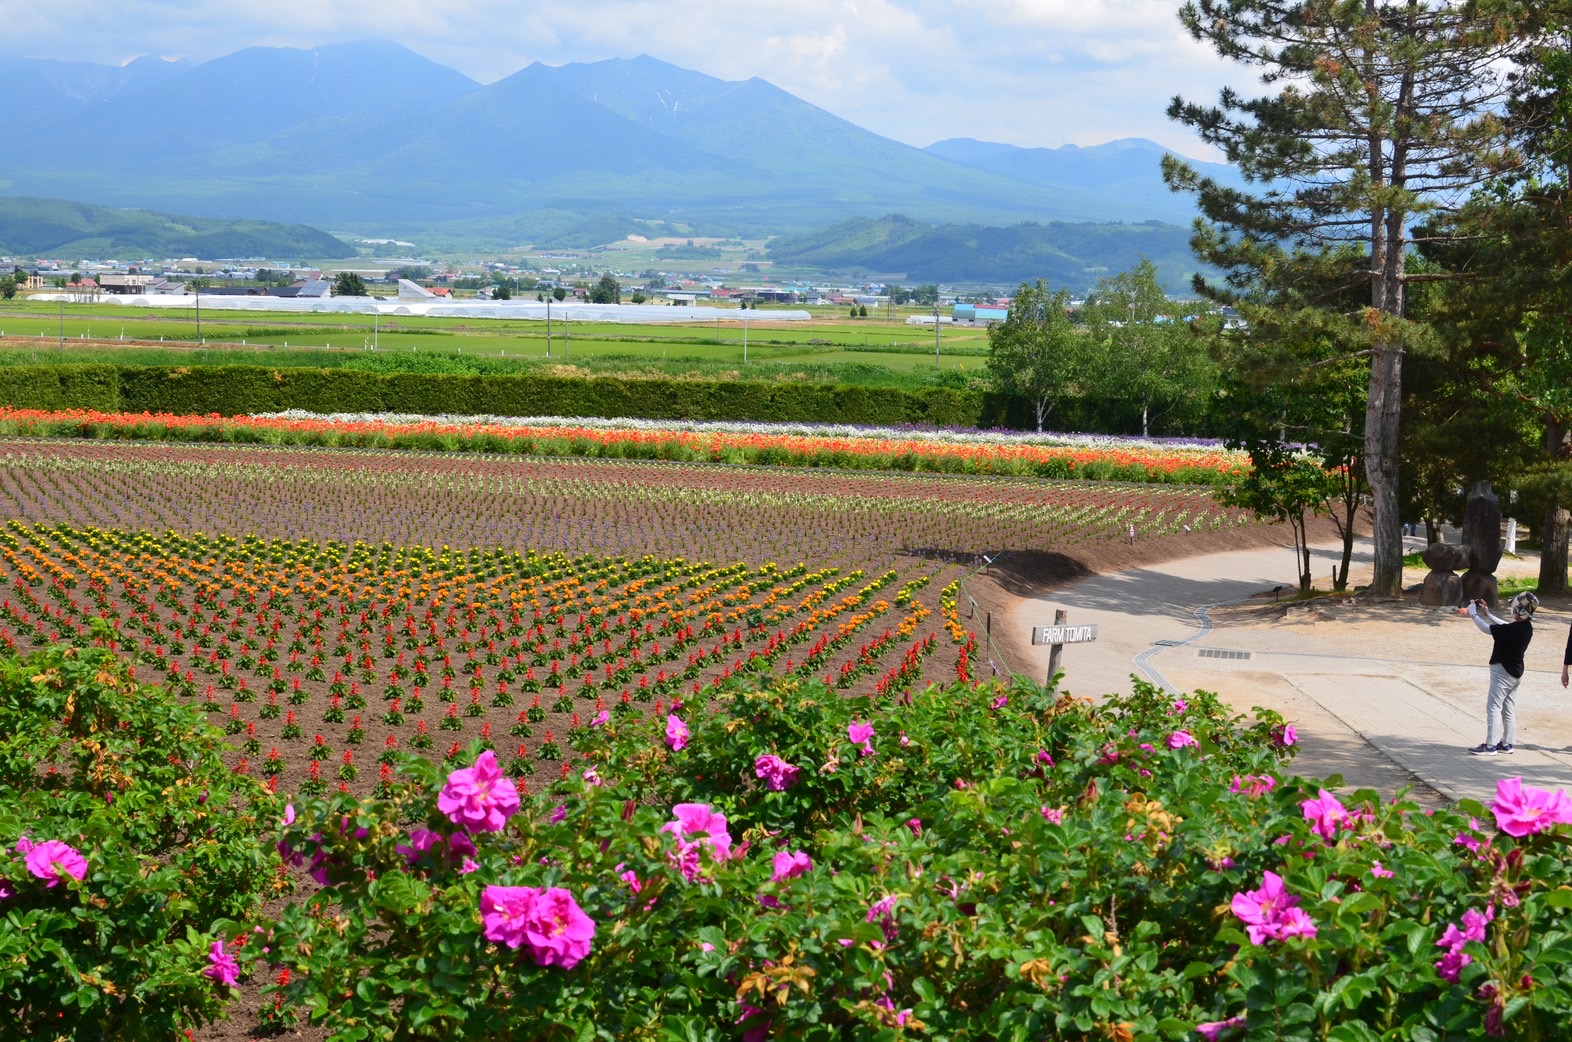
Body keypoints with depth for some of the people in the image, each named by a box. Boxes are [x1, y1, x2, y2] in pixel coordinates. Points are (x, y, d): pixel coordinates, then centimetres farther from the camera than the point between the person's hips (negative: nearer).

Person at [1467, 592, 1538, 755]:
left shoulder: (1515, 629, -26)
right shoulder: (1526, 627, 1)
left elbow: (1487, 629, -20)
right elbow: (1502, 625, 17)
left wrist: (1473, 614, -6)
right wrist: (1486, 614, 15)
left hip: (1503, 672, -9)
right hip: (1515, 672, 9)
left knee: (1493, 708, -4)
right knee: (1509, 709, 15)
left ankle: (1491, 745, -4)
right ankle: (1507, 743, 22)